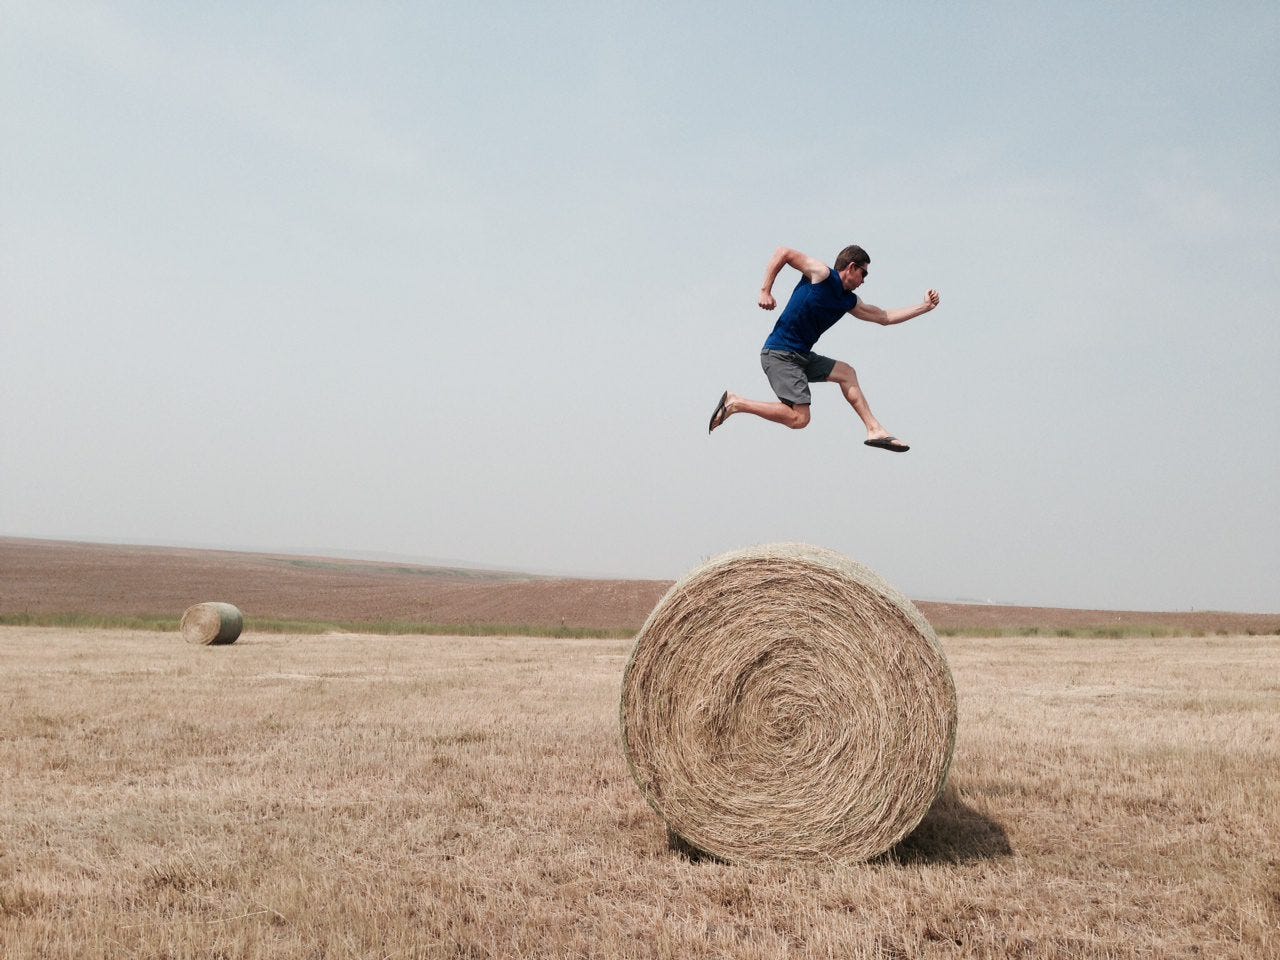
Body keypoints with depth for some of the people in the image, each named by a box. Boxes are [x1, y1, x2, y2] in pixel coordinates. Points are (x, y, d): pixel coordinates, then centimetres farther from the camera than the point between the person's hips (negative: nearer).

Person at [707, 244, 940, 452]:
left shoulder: (850, 302, 16)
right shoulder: (822, 274, -8)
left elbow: (884, 317, 25)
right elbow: (783, 253, -5)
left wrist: (924, 307, 24)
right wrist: (765, 291, -13)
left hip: (802, 356, 10)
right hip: (779, 354, -10)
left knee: (846, 373, 17)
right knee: (799, 418, -17)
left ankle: (875, 430, 20)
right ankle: (735, 403, -10)